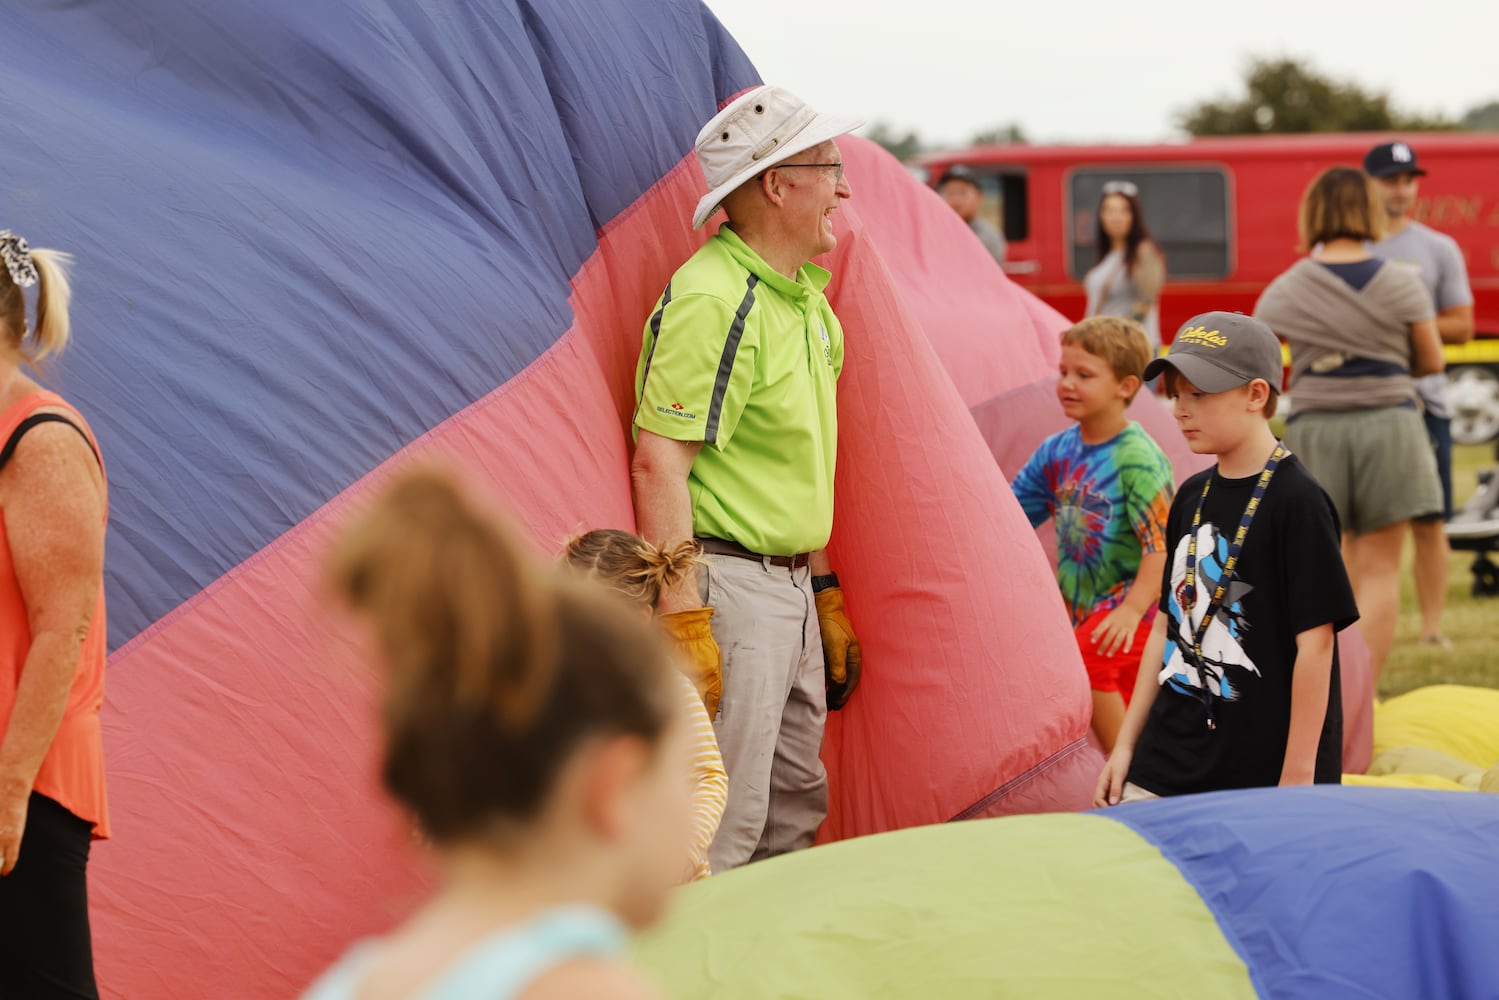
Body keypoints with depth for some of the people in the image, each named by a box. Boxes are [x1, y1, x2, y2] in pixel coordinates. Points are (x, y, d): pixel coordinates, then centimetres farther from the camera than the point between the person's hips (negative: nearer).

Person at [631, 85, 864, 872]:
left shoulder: (807, 298, 14)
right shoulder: (710, 301, -17)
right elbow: (658, 463, -22)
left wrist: (826, 592, 23)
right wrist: (683, 622, -25)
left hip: (793, 589, 10)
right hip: (727, 584, -10)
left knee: (795, 808, 15)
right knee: (720, 826, -10)